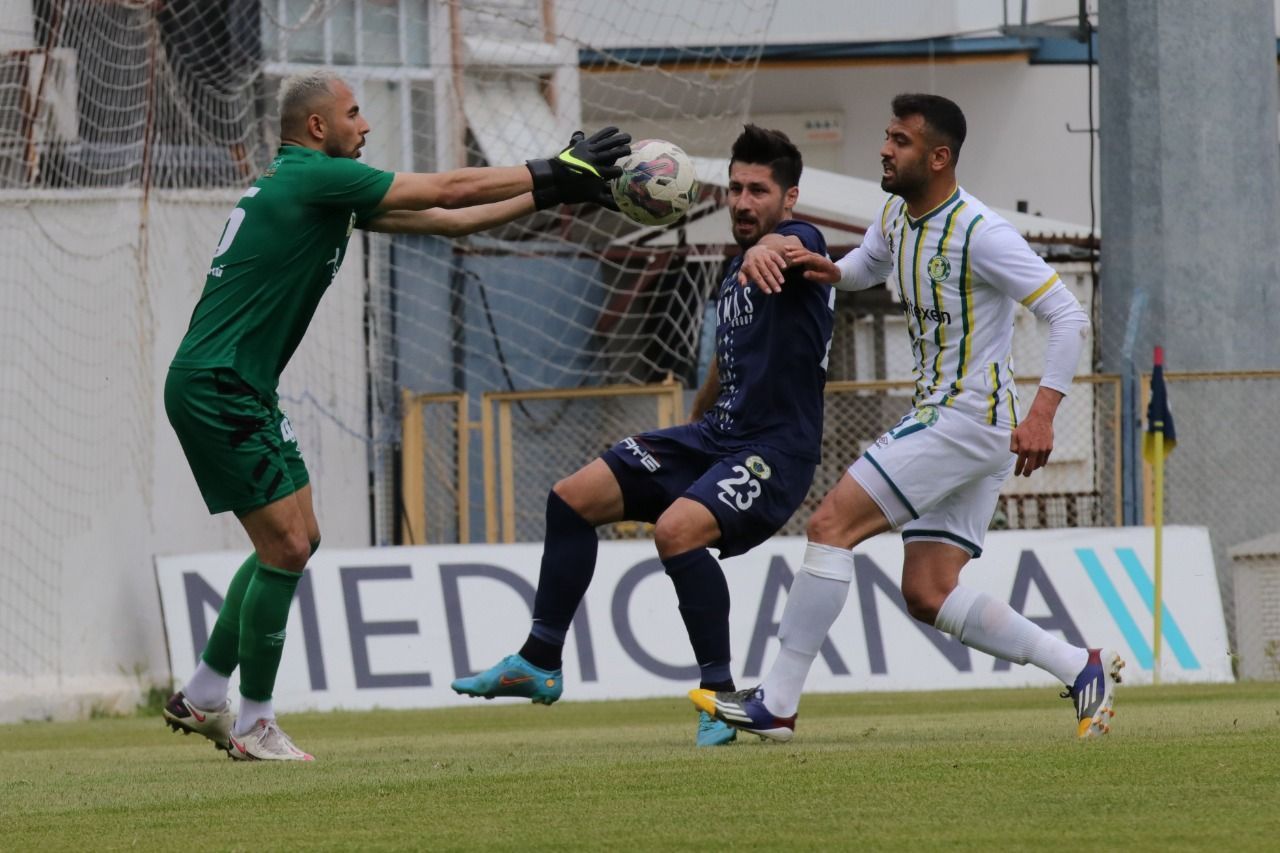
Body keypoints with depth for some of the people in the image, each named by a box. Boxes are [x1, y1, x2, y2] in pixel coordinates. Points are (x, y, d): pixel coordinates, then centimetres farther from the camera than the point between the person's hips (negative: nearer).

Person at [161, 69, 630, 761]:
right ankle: (252, 723, -1)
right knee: (286, 546, -9)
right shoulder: (314, 177, -14)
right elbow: (450, 191, -11)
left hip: (241, 391, 10)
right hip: (214, 389, -10)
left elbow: (445, 219, 19)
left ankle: (202, 696, 21)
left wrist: (547, 193, 16)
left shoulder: (316, 185, 16)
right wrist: (552, 175, -1)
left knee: (295, 541, 15)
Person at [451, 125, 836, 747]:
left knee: (676, 528, -34)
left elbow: (787, 248, -38)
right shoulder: (734, 274, 17)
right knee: (572, 499, 4)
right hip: (714, 438, 9)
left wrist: (765, 251, -61)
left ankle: (719, 693, -22)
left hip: (775, 451, -9)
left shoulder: (803, 242, -11)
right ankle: (540, 663, 14)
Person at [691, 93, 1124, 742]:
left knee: (831, 524, -14)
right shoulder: (897, 216, 9)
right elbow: (863, 268, 32)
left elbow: (1068, 316, -18)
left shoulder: (979, 234, -18)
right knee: (928, 595, 5)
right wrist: (828, 270, 7)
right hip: (937, 416, 10)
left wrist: (1042, 412, -28)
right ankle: (1082, 669, 11)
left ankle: (776, 704, -12)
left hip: (969, 418, -10)